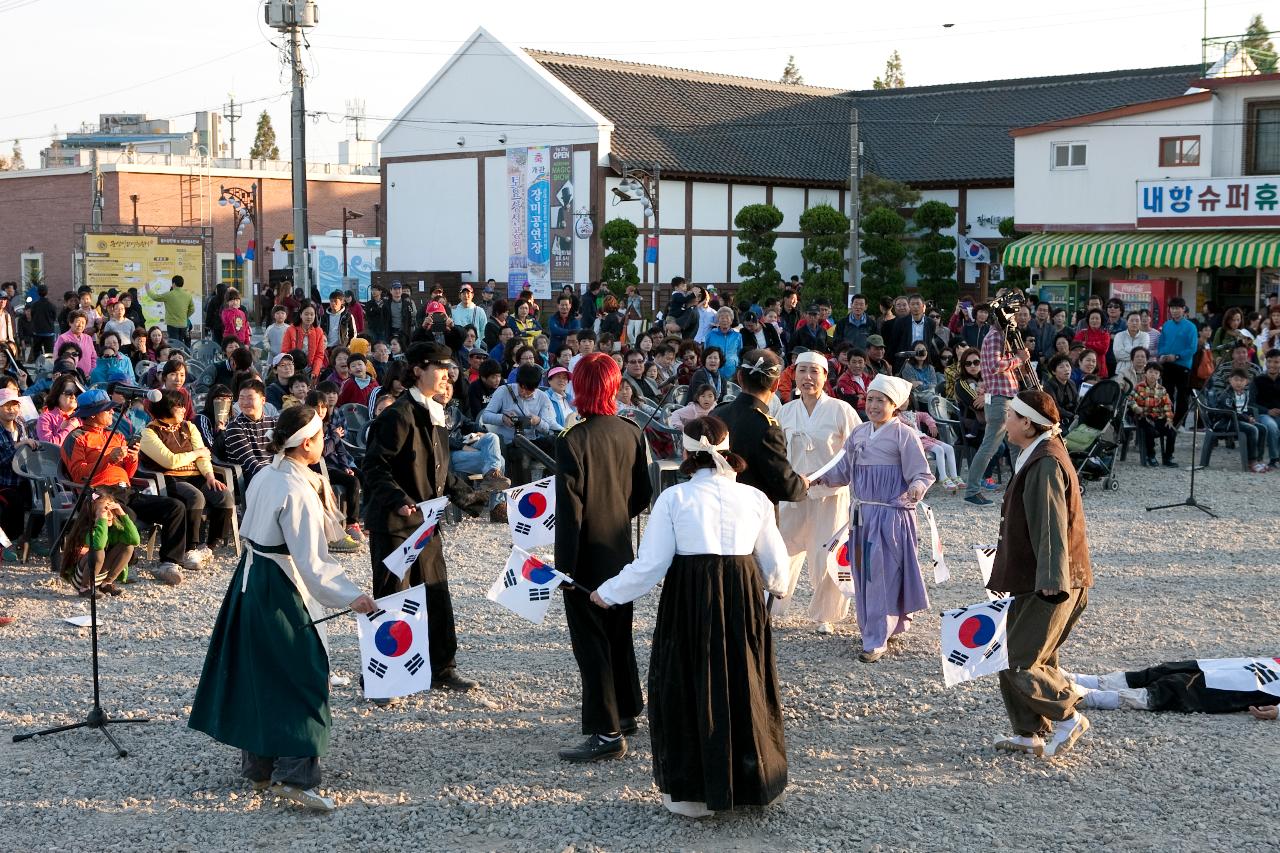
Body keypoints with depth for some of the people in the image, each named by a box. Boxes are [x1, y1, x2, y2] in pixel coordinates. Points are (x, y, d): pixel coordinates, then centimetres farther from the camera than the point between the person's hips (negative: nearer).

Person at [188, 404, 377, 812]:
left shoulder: (264, 476, 5)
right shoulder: (298, 490, -21)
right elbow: (311, 560, -23)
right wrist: (349, 597, -21)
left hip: (250, 580, 9)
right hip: (280, 591, -9)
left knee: (255, 672, 16)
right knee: (302, 674, -3)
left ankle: (257, 764, 26)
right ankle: (292, 774, -8)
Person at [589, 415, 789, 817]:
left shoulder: (673, 497, -4)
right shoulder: (755, 498, 5)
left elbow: (650, 564, -6)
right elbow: (775, 563, 13)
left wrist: (609, 594, 9)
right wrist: (777, 586, 37)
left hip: (689, 597, -3)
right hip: (743, 595, 3)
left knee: (688, 688, 9)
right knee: (745, 686, 17)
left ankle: (691, 792, 15)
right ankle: (751, 781, 29)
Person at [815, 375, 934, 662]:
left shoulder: (904, 435, -8)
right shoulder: (858, 434, 11)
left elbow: (922, 475, -11)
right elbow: (843, 472, 16)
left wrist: (915, 490, -31)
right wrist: (820, 477, 0)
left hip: (891, 514, -7)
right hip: (862, 514, 7)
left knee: (883, 576, -6)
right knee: (864, 573, 11)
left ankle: (877, 640, 0)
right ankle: (892, 624, 29)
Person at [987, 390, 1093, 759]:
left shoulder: (1046, 465, -19)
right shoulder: (1036, 458, 14)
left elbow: (1051, 527, -23)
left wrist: (1051, 582, -25)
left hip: (1049, 586, -10)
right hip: (1035, 580, 10)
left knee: (1020, 663, -6)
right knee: (1016, 657, 14)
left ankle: (1068, 718, 9)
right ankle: (1029, 733, 22)